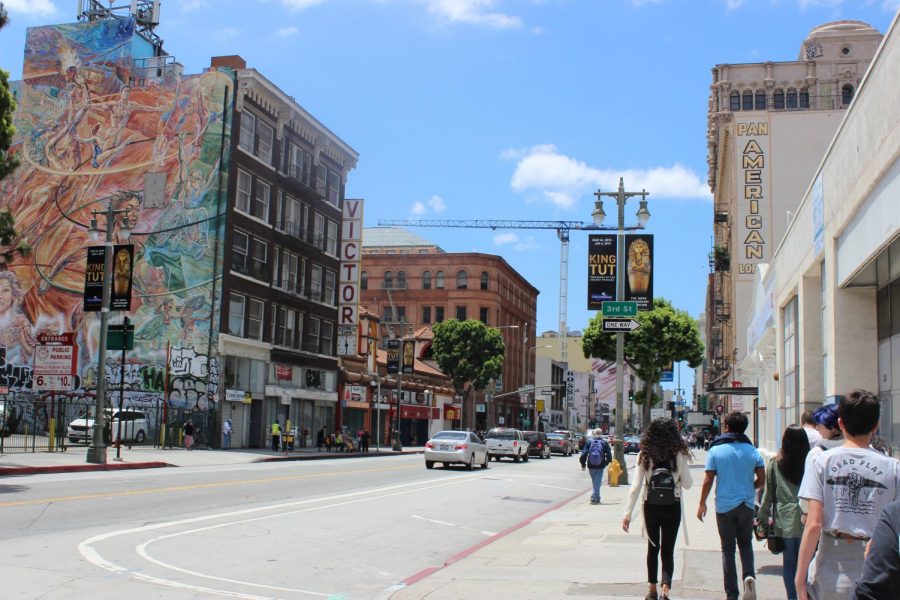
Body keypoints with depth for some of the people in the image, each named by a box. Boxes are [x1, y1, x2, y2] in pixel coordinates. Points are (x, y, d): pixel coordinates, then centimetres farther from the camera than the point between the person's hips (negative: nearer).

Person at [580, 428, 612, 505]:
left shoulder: (589, 442, -1)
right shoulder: (604, 443, -3)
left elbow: (584, 454, -4)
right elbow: (609, 455, -3)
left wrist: (583, 464, 4)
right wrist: (607, 462, 16)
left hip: (591, 466, 2)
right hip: (600, 466, -2)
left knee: (595, 482, 16)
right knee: (597, 482, 2)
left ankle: (597, 499, 25)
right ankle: (594, 498, -8)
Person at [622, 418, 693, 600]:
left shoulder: (644, 455, -7)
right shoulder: (679, 455, -8)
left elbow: (635, 487, -8)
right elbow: (687, 484, -2)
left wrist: (628, 513, -5)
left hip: (651, 507, 1)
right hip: (672, 507, -1)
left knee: (653, 548, 18)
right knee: (668, 551, 6)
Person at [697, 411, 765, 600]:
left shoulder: (716, 450, -7)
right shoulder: (752, 451, -1)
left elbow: (708, 480, -7)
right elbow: (761, 479, 1)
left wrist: (702, 503, 4)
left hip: (725, 505, -2)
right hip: (746, 505, 2)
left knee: (728, 549, 8)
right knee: (745, 543, 18)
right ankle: (749, 576, -9)